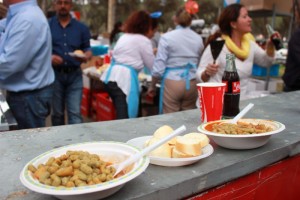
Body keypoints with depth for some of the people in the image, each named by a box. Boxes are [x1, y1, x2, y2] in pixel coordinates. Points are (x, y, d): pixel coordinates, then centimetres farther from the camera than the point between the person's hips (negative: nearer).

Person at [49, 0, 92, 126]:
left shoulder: (81, 28, 8)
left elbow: (88, 49, 8)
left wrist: (86, 56, -15)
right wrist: (49, 57, -19)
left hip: (75, 75, 0)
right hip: (54, 74, 0)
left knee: (75, 113, -5)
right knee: (57, 113, 12)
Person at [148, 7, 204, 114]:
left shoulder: (167, 37, -6)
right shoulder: (198, 39, 5)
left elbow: (159, 66, -8)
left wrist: (152, 85, 5)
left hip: (172, 83, -4)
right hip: (192, 84, 4)